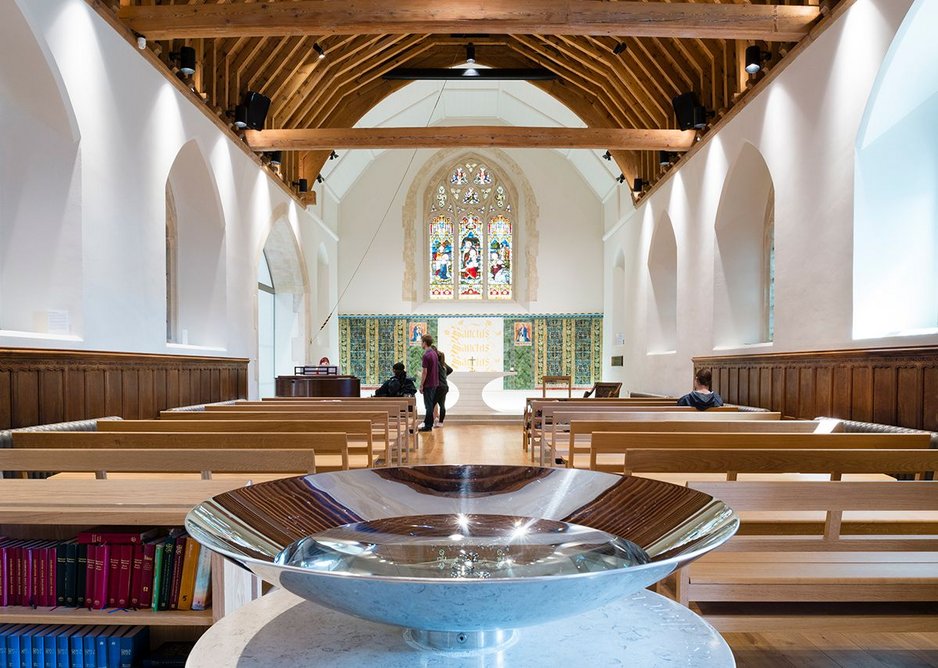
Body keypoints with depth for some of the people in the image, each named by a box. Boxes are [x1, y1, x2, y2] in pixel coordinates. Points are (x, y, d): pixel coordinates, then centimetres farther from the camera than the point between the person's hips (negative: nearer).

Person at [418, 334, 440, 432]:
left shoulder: (426, 355, -18)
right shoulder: (434, 353, 10)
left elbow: (425, 372, -19)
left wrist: (421, 385, -13)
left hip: (428, 384, -9)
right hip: (435, 383, 9)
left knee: (428, 405, -3)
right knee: (431, 404, 14)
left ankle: (428, 426, 1)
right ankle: (428, 422, 21)